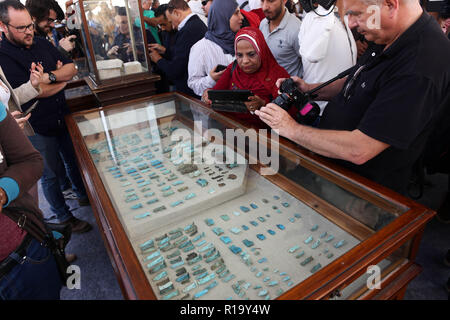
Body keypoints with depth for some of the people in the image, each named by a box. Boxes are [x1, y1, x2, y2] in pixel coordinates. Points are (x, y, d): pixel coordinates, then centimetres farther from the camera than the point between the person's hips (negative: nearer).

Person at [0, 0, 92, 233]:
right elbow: (39, 91, -23)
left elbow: (72, 68, -2)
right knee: (51, 174, 9)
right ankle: (61, 215, 28)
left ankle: (83, 195, 45)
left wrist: (49, 77, -18)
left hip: (62, 117, 6)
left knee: (74, 159, 21)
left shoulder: (42, 44, 3)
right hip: (38, 128, -6)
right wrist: (63, 78, -8)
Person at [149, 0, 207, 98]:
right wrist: (165, 51, 14)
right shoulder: (199, 23, 9)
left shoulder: (188, 30, -21)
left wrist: (158, 59, -1)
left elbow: (173, 71, -20)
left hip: (190, 93, -9)